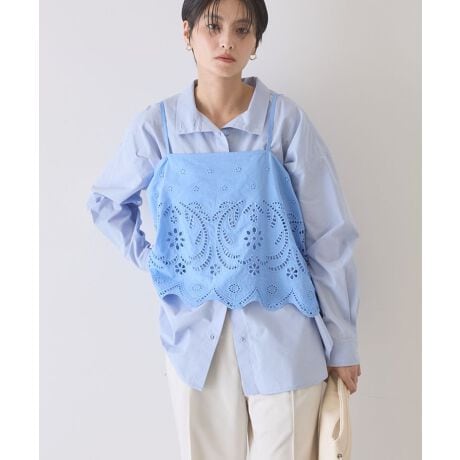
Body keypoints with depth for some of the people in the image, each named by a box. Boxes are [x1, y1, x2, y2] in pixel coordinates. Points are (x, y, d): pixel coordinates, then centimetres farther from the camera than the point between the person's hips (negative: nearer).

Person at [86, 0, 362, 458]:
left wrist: (342, 343, -1)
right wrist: (148, 260, 3)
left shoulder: (285, 119, -9)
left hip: (281, 333, -1)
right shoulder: (156, 124, -3)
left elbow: (329, 237, -5)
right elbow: (105, 201, 15)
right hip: (195, 332, 2)